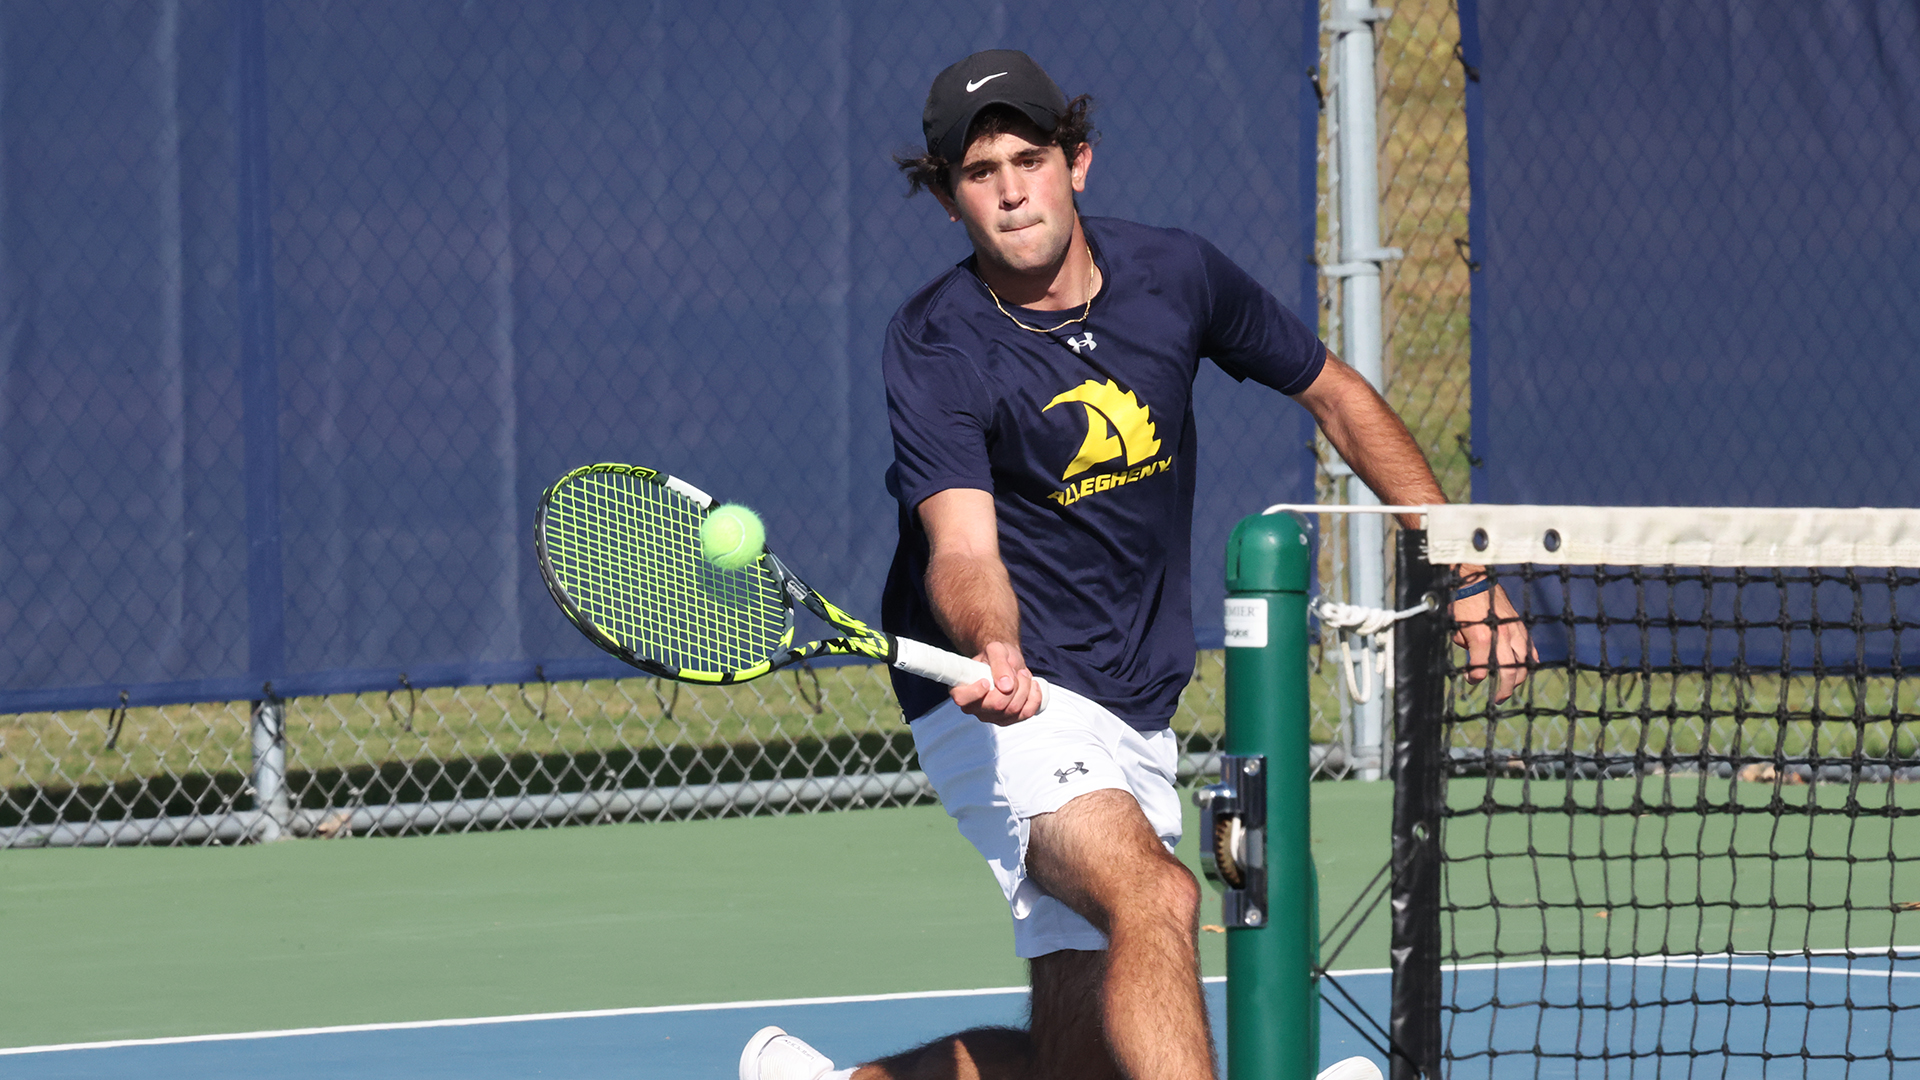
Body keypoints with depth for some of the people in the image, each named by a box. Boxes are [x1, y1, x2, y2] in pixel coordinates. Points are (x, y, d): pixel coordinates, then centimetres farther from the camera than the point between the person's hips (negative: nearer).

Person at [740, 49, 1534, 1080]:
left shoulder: (1175, 275, 1)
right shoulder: (935, 346, -12)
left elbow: (1336, 395, 15)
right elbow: (962, 547, -24)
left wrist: (1466, 573, 11)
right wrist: (994, 653, -46)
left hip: (1137, 718, 6)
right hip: (1011, 706, -6)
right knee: (1156, 894, -33)